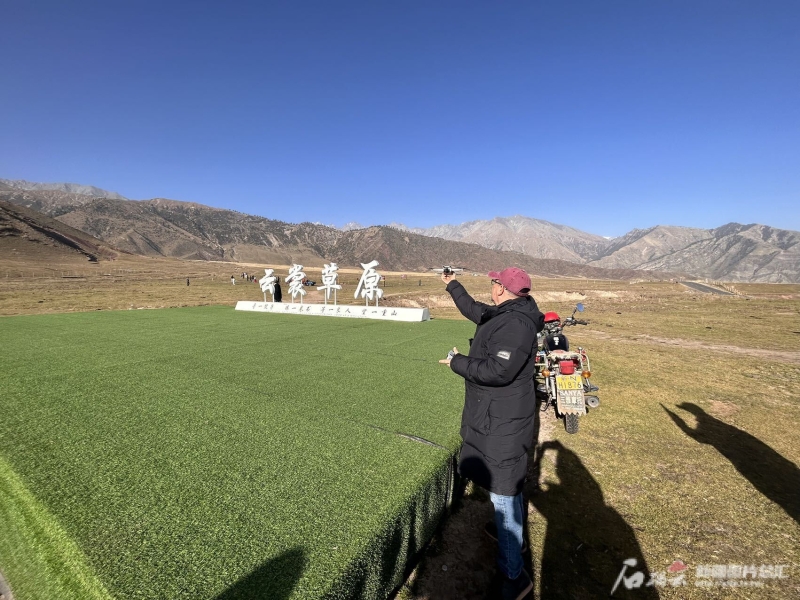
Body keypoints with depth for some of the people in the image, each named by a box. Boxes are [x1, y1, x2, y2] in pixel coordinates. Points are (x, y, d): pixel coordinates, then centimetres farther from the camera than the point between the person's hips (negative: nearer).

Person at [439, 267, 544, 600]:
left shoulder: (516, 324, -26)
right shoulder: (504, 315, 5)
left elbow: (497, 371, -32)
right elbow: (473, 310, 22)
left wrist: (458, 363, -18)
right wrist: (452, 285, 32)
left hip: (502, 422, -10)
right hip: (497, 416, 10)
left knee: (504, 492, 1)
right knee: (506, 486, 27)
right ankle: (508, 528, 49)